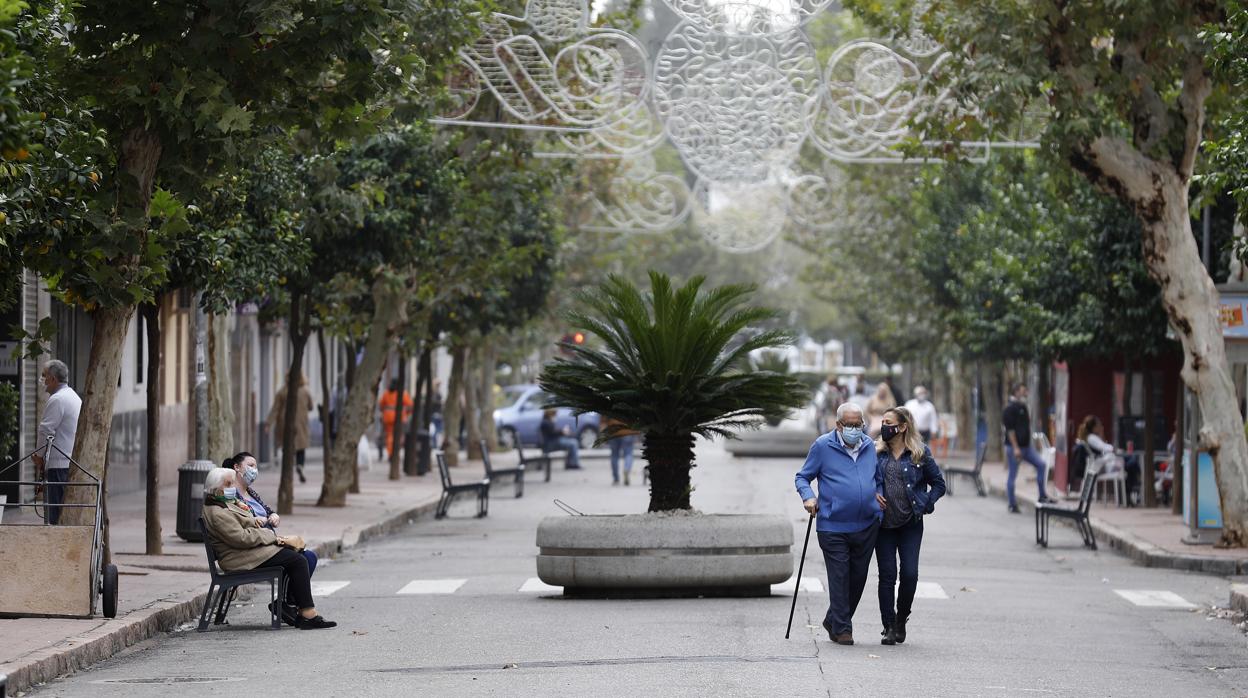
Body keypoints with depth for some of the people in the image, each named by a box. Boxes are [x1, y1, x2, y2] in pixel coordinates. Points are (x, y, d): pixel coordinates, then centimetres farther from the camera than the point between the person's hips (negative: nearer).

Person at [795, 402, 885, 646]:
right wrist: (808, 497, -14)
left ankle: (834, 621, 27)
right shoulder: (822, 446, -2)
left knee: (858, 578, 10)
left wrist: (880, 495, 5)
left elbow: (878, 479, 25)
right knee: (839, 578, -5)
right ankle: (842, 629, 3)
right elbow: (802, 477, 4)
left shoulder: (869, 447, 10)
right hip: (833, 526, -5)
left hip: (867, 526, 5)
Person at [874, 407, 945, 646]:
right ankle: (889, 627, 7)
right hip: (883, 524, 1)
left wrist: (924, 505, -4)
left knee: (910, 573, -8)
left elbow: (939, 484, 8)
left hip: (911, 524, -1)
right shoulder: (875, 452, 5)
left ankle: (901, 619, 15)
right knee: (887, 574, -1)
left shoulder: (920, 453, 1)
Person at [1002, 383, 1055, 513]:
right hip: (1014, 447, -8)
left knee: (1040, 464, -2)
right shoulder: (1010, 409, -11)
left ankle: (1042, 496, 4)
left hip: (1026, 446, 8)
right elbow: (1010, 430, -17)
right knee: (1012, 475, -1)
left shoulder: (1023, 408, 15)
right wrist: (1015, 448, -22)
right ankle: (1012, 505, 6)